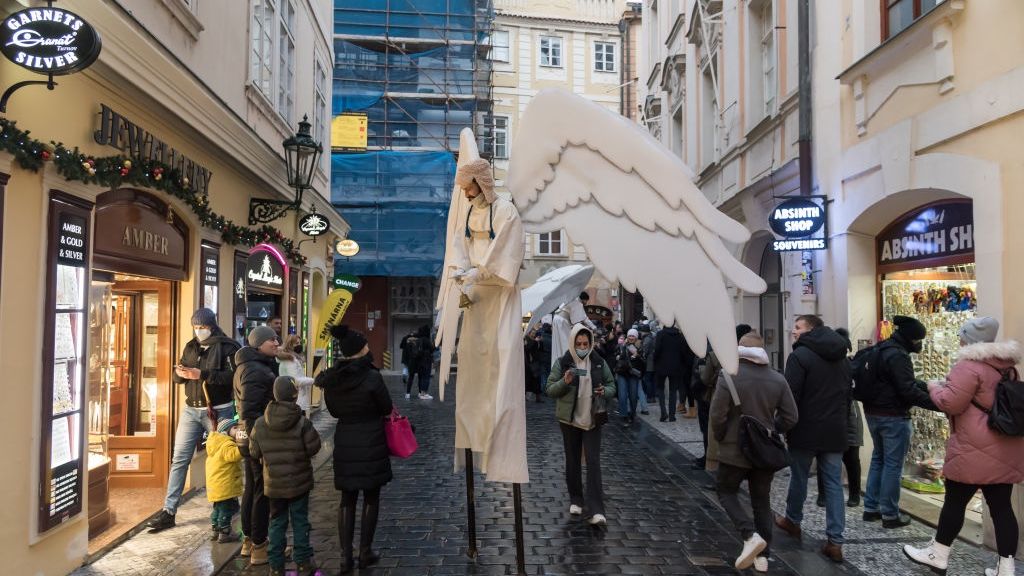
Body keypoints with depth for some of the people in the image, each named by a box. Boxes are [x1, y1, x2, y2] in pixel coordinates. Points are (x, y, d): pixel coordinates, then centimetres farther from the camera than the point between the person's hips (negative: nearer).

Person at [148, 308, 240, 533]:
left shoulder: (227, 347, -8)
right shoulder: (191, 347, 11)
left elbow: (233, 376, -21)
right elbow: (176, 377, 12)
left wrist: (202, 375, -27)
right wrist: (179, 372, -11)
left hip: (218, 411, -5)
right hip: (191, 410, 5)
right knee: (179, 459, 2)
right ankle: (169, 511, 7)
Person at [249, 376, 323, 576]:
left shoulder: (260, 424, -8)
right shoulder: (302, 422, -17)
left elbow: (254, 452, -1)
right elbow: (313, 447, -12)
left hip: (273, 483, 2)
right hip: (299, 482, -2)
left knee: (277, 522, 13)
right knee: (300, 521, 10)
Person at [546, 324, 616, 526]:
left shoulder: (599, 362, 1)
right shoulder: (562, 363, -4)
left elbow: (612, 385, 11)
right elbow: (550, 389, -3)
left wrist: (605, 391, -12)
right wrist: (564, 382, -22)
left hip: (592, 419, 0)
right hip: (570, 419, 0)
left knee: (593, 462, -5)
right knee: (573, 461, 11)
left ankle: (596, 510, -6)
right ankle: (576, 500, 28)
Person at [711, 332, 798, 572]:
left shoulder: (729, 376, -14)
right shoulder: (778, 379, -2)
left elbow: (717, 415, -16)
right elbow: (790, 417, 0)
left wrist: (721, 438, 3)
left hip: (735, 450, -4)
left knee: (726, 491, 15)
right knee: (762, 502, 15)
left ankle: (751, 535, -5)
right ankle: (762, 556, 17)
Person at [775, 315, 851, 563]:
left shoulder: (801, 355, -13)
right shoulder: (842, 358, 13)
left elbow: (791, 395, -16)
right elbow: (848, 394, 19)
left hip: (806, 429, -6)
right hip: (835, 431, 6)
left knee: (799, 477, 13)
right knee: (834, 483, 5)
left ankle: (792, 521, 31)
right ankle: (835, 542, 3)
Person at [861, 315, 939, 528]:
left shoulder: (883, 350, 12)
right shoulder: (898, 356, -19)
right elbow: (909, 391, -23)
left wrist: (930, 386, 12)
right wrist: (938, 404, -21)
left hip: (873, 413, 10)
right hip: (893, 417, -10)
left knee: (878, 459, 18)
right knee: (893, 464, 0)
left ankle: (871, 508, 22)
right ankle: (890, 515, 7)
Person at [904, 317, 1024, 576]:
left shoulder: (969, 365, -15)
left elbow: (951, 403, -17)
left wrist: (935, 388, 2)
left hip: (976, 450, -8)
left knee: (955, 501, 4)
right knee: (1001, 506, 9)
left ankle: (937, 555, 17)